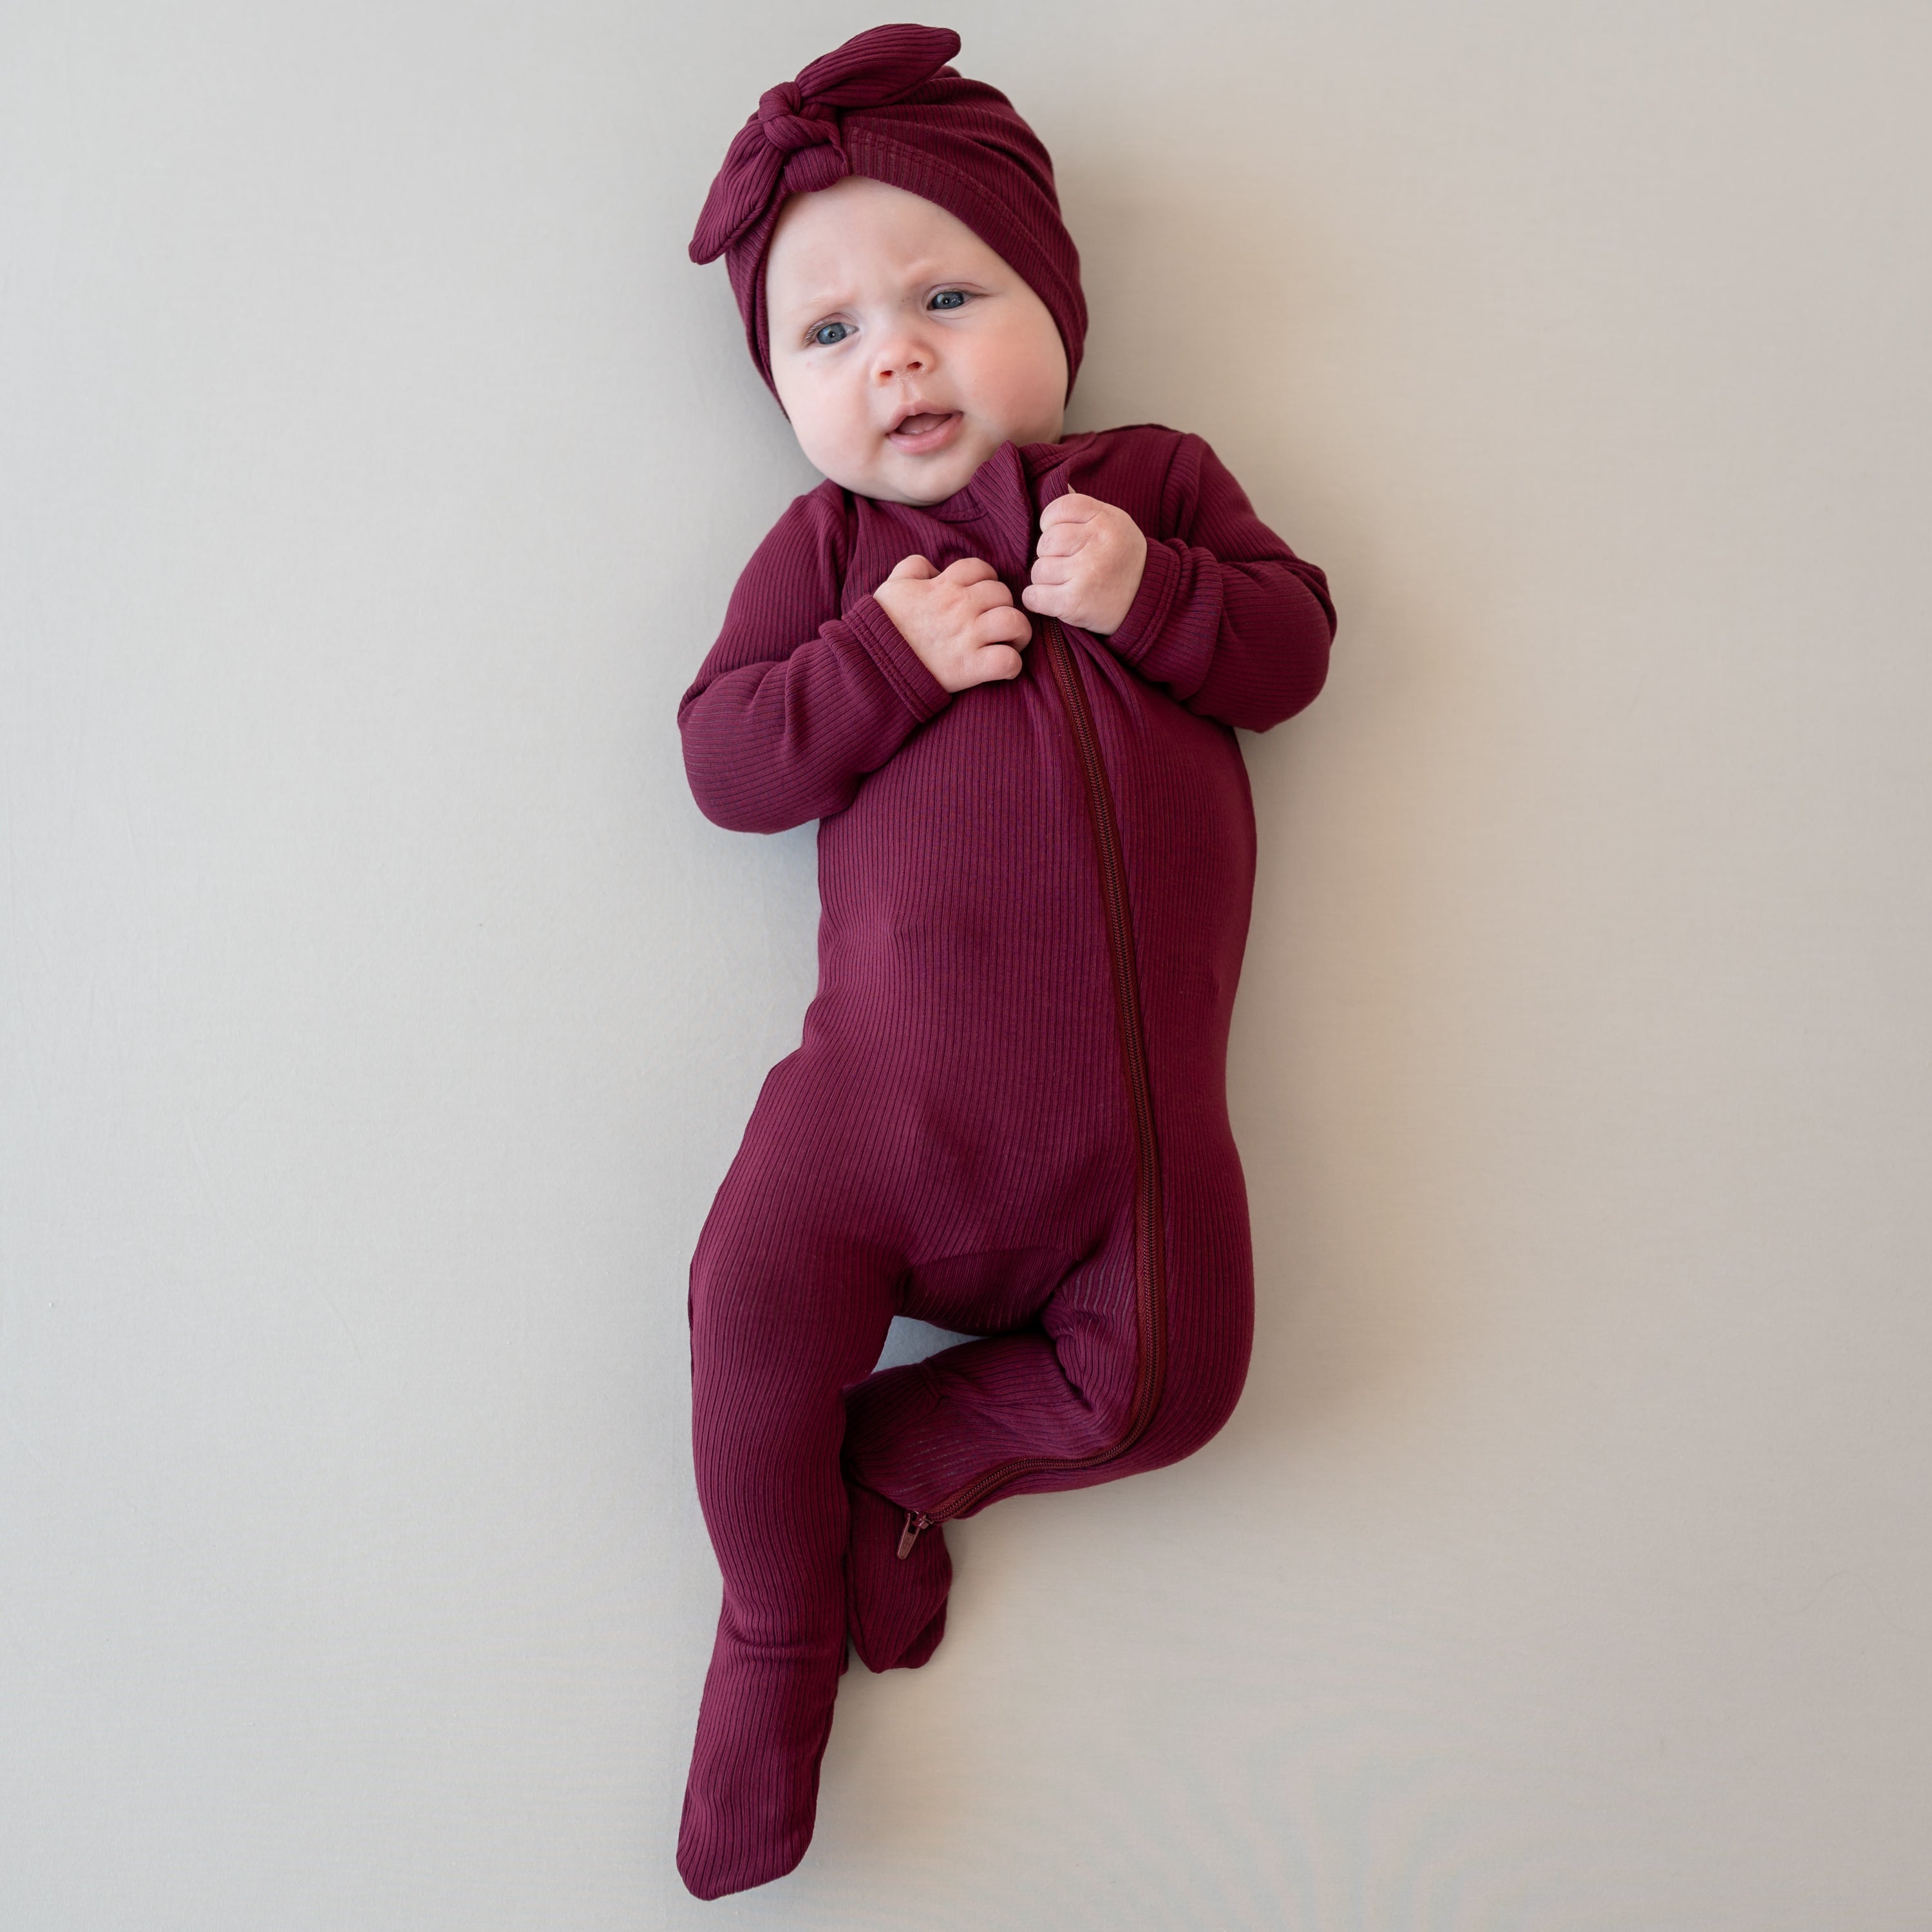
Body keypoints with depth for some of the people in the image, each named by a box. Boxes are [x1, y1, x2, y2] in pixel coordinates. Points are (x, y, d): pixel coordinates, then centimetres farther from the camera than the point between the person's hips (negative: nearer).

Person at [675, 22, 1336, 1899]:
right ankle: (775, 1628, 11)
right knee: (762, 1293, -16)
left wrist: (1147, 593, -11)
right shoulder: (830, 542, 9)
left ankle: (901, 1458, 21)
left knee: (1166, 1379, -2)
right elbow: (724, 756, 1)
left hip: (1137, 1099, 2)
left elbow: (1293, 639, 7)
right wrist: (890, 656, -14)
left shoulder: (1157, 481, 14)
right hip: (892, 1071, -1)